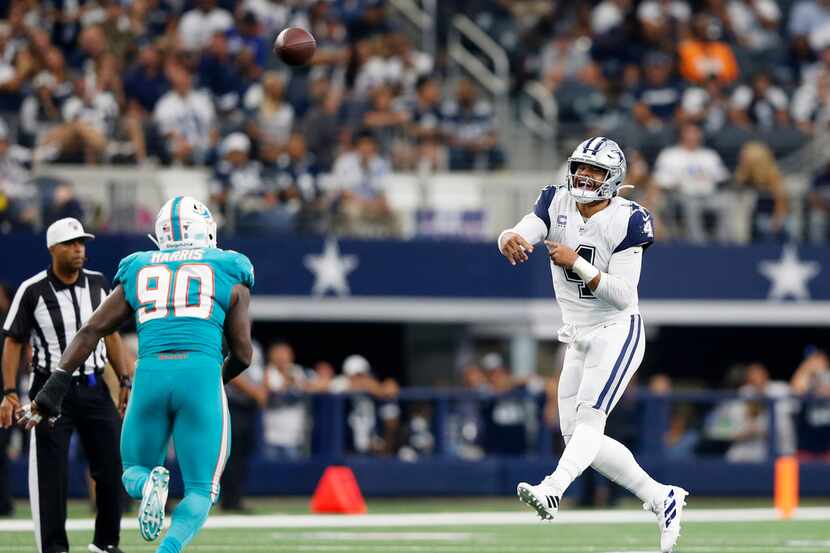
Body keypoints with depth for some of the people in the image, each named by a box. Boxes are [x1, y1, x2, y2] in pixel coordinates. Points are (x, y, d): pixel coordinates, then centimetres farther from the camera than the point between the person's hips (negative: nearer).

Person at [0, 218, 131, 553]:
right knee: (50, 472, -5)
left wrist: (124, 381, 9)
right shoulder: (32, 291, -8)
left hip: (94, 386, 4)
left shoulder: (98, 284, 5)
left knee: (113, 465, 2)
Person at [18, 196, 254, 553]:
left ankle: (150, 485, -16)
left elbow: (91, 331, 13)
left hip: (150, 376, 2)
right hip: (201, 376, -2)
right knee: (201, 491, 6)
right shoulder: (230, 273, 15)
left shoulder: (138, 272, 21)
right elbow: (243, 354, 14)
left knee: (134, 474, 21)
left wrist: (51, 393, 10)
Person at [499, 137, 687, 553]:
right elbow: (524, 232, -19)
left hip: (618, 333, -7)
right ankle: (661, 499, 16)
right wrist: (510, 239, -44)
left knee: (589, 417, -25)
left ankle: (552, 492, -47)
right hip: (578, 339, 7)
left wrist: (577, 263, -31)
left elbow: (623, 295, -19)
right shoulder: (557, 204, 0)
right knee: (578, 438, 6)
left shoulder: (626, 221, -14)